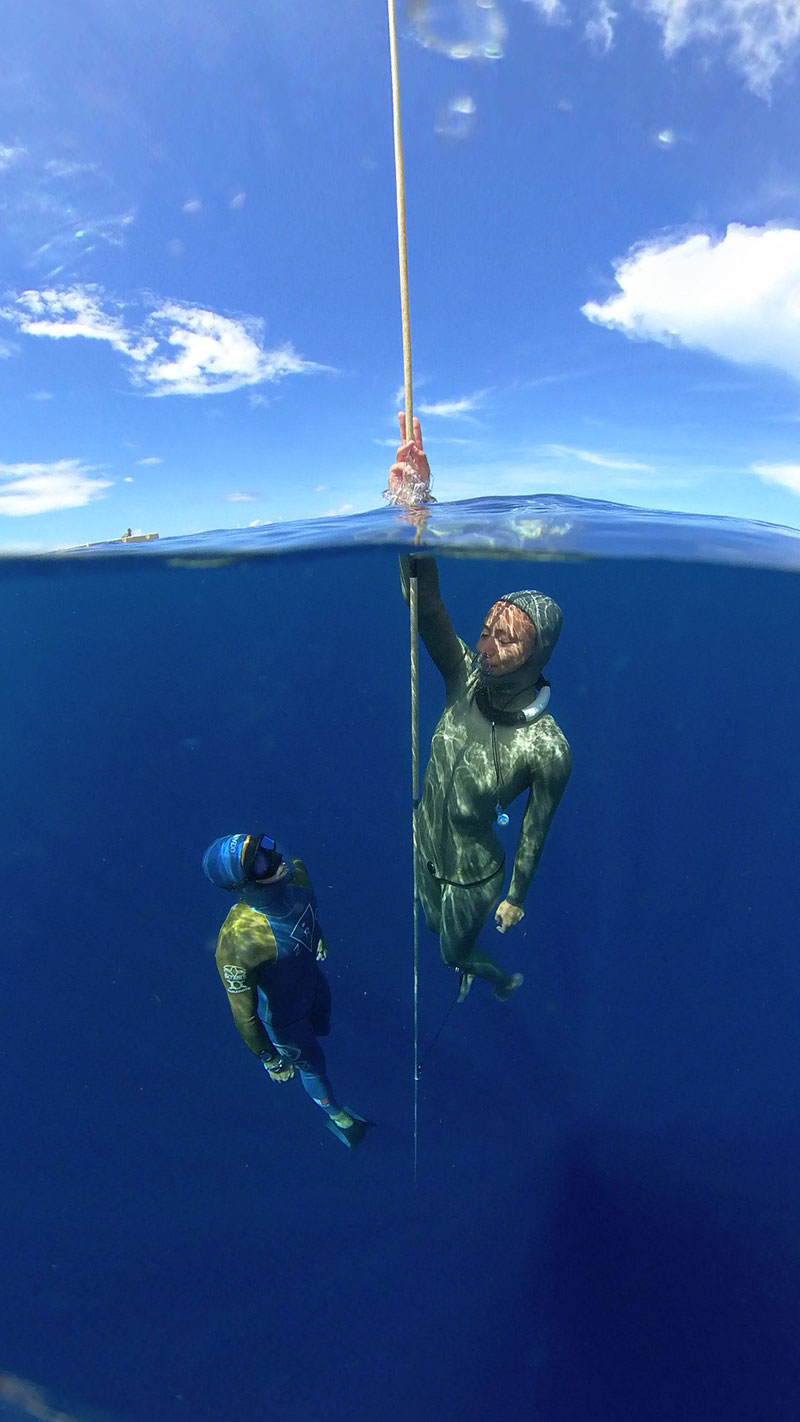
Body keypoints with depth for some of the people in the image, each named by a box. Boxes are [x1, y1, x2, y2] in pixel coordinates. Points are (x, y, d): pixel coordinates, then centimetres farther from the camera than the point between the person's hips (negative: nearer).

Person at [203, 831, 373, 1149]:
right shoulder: (238, 942, -45)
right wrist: (270, 1060, -14)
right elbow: (244, 1013, -29)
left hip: (313, 977, 5)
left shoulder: (295, 873, -27)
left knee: (322, 1027, 33)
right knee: (311, 1062, 23)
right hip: (283, 1013, -5)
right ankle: (335, 1114, 57)